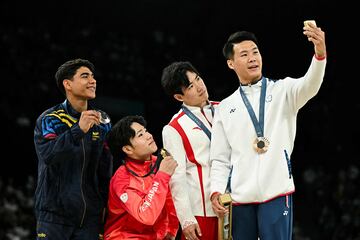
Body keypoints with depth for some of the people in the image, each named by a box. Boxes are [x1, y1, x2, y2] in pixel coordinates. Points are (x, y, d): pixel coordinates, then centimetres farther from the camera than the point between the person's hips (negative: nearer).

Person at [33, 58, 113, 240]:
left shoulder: (102, 121, 10)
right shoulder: (49, 119, -3)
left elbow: (105, 171, 12)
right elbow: (47, 154, -21)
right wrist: (79, 130, -30)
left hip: (90, 217, 4)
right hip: (55, 215, -4)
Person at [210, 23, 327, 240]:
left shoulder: (282, 90, 7)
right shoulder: (225, 108, 15)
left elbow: (309, 86, -16)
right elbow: (220, 159, 15)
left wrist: (320, 53, -35)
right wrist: (217, 191, -2)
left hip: (276, 192, -3)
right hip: (240, 198, 3)